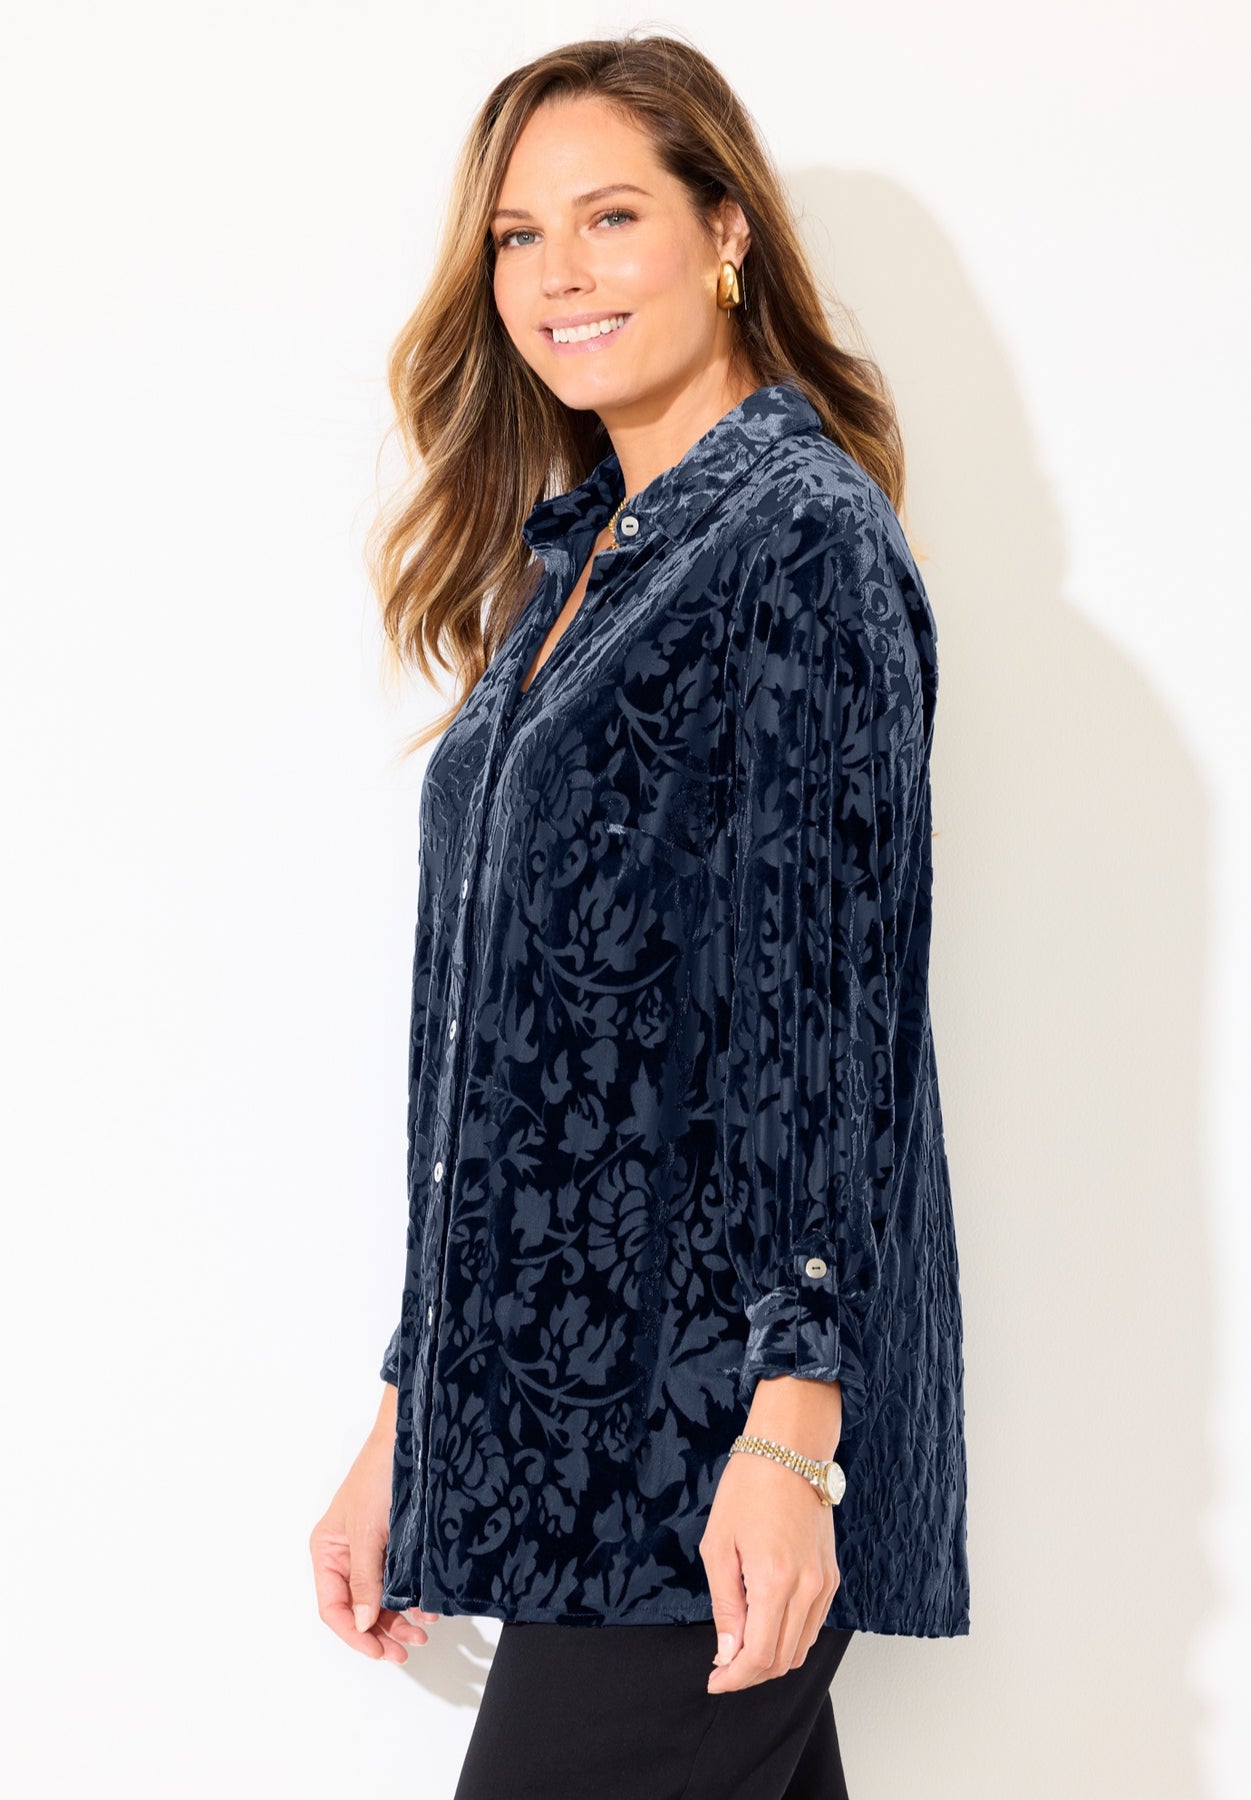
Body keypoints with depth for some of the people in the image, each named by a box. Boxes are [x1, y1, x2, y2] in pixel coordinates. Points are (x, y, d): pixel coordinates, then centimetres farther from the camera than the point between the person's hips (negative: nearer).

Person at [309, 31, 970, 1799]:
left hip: (702, 1447, -7)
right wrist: (406, 1429, 17)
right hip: (564, 1422, 7)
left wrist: (792, 1427, -21)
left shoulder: (802, 541, -6)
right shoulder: (575, 562, 17)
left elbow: (830, 1005, -14)